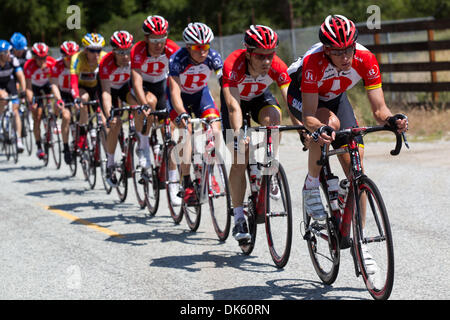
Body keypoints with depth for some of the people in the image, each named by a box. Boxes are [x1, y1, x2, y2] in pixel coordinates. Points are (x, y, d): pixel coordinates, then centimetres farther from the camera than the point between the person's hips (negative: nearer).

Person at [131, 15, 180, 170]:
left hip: (161, 82, 3)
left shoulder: (172, 49, -27)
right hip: (143, 83, -3)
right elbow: (137, 83, -41)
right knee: (150, 101, -34)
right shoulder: (138, 51, -33)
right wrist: (144, 105, -57)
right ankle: (143, 146, -19)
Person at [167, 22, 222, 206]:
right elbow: (175, 92, -38)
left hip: (200, 93, 3)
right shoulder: (177, 59, -32)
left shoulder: (213, 57, -24)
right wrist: (182, 115, -55)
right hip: (180, 96, -3)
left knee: (215, 132, -17)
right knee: (187, 131, -25)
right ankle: (187, 184, -22)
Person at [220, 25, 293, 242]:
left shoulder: (277, 67, -32)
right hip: (237, 98, -2)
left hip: (261, 97, 2)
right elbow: (233, 106, -46)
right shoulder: (233, 65, -38)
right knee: (239, 160, -8)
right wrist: (238, 132, -62)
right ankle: (239, 220, 1)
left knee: (272, 118, -34)